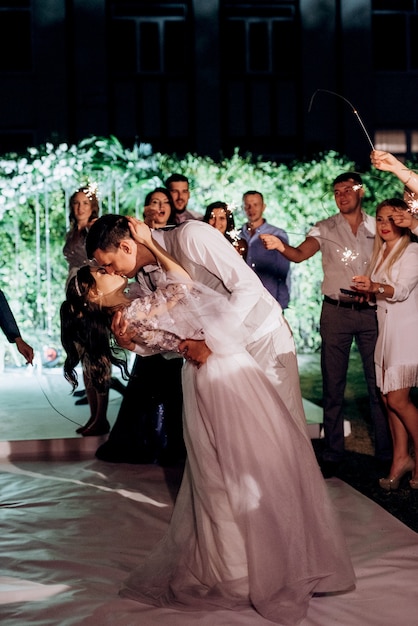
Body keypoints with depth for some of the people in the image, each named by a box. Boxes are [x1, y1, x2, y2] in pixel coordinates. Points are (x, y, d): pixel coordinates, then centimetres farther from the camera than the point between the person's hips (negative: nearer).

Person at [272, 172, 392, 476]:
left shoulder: (377, 227, 7)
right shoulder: (325, 228, 2)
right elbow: (301, 254, -13)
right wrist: (281, 246, -33)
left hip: (370, 311, 1)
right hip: (336, 312, -1)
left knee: (379, 383, 4)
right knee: (333, 385, 3)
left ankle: (386, 452, 14)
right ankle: (333, 454, 10)